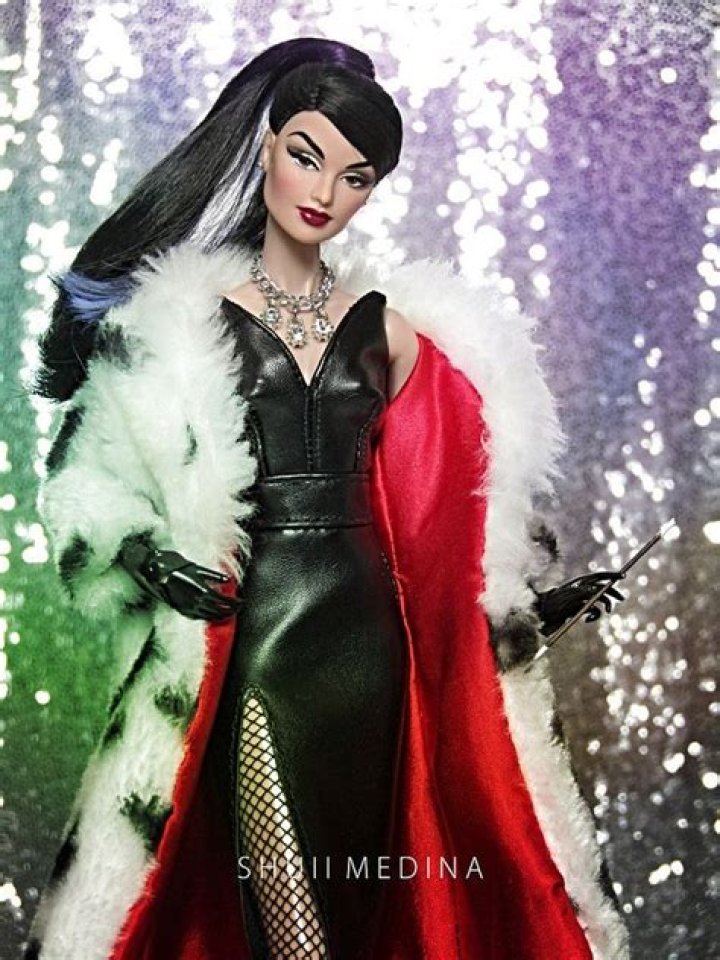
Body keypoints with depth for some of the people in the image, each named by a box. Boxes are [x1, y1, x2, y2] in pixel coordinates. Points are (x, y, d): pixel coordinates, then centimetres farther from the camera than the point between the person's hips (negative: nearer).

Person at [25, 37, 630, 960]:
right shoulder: (179, 313, 0)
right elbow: (92, 474, -1)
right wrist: (143, 556, -19)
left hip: (370, 635, 4)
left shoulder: (385, 322, 10)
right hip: (252, 642, -3)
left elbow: (436, 502, 14)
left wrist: (532, 601, 6)